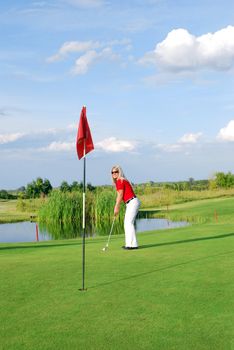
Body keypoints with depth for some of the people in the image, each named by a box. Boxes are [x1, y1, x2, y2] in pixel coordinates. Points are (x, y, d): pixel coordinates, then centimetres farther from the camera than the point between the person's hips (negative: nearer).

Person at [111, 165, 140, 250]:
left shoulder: (120, 181, -12)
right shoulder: (119, 181, 16)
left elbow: (120, 196, -12)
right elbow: (119, 196, 17)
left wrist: (116, 208, -5)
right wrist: (117, 207, 13)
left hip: (133, 202, -10)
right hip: (130, 204, 10)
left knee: (129, 223, -11)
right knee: (127, 223, 13)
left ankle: (133, 244, -10)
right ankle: (129, 243, 17)